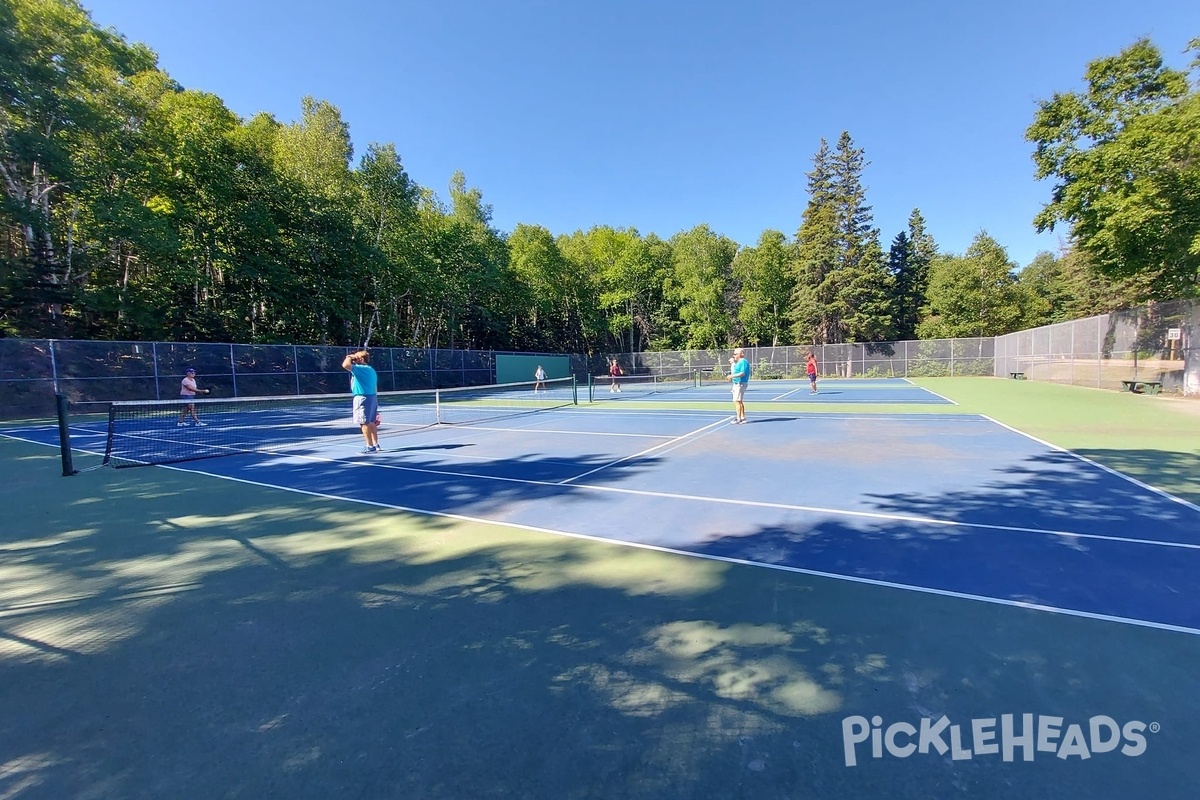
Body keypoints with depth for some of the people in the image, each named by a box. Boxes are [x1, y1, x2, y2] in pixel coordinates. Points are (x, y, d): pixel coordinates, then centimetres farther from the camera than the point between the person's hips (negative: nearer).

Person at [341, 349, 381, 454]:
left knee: (364, 423, -4)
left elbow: (345, 365, -28)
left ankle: (370, 446, -2)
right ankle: (376, 445, 18)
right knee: (371, 423, 14)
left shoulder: (360, 368, -13)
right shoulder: (371, 370, 15)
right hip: (373, 397, 9)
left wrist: (349, 357, -7)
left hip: (362, 398, -9)